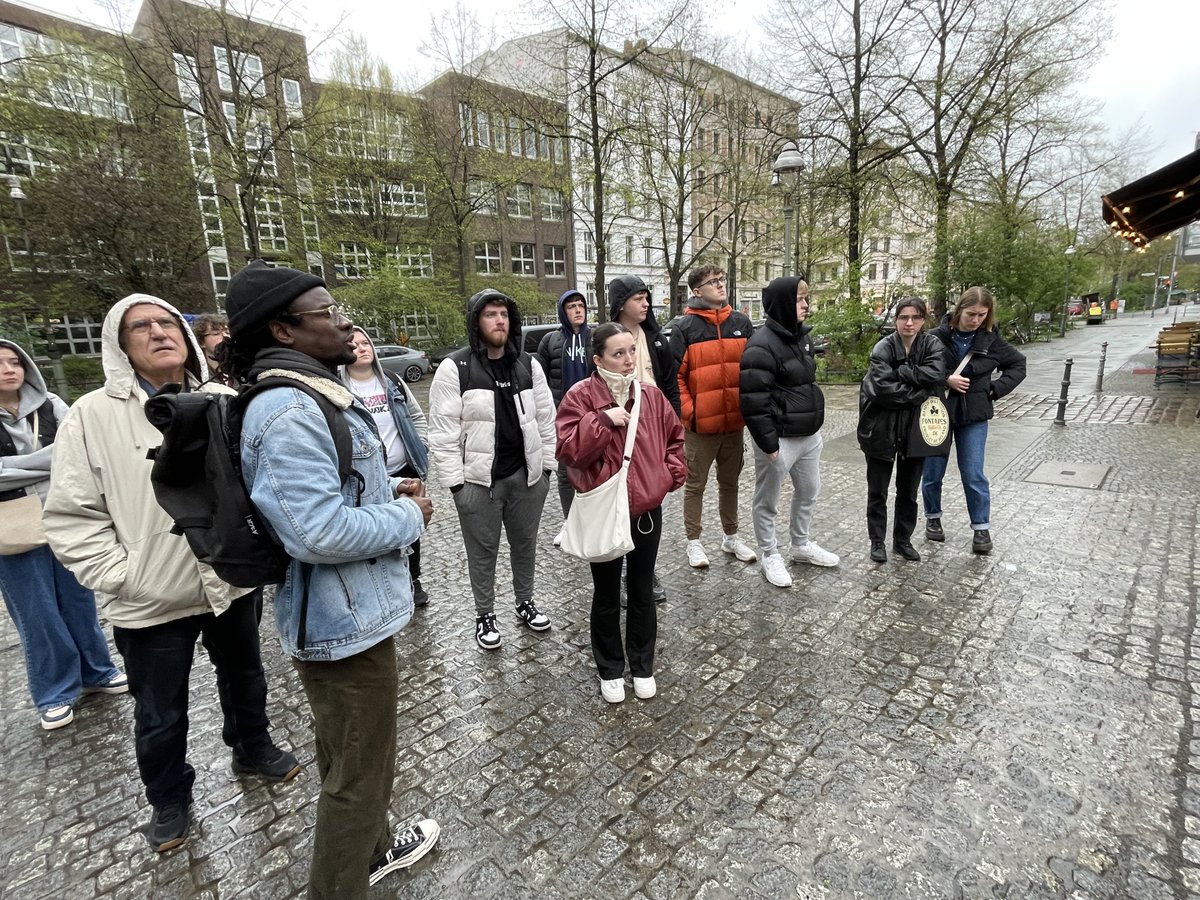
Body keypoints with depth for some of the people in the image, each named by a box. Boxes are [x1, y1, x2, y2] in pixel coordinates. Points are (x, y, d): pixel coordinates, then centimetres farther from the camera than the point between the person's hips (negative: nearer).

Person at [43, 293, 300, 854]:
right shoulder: (92, 416, -10)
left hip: (235, 583, 2)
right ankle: (169, 799, 44)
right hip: (150, 603, -2)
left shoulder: (227, 403, -3)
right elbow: (71, 515, -8)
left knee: (244, 677, 24)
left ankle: (252, 749, 50)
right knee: (159, 715, 17)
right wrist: (119, 576, -13)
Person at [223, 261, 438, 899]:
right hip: (345, 621, -11)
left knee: (355, 759, 30)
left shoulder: (313, 394, 9)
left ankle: (371, 847, 53)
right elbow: (320, 531, -31)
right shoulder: (287, 412, -25)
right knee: (358, 774, 10)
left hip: (349, 612, 11)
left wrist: (387, 490, 4)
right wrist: (410, 518, -17)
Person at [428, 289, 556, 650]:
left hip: (526, 475, 4)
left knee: (525, 544, 18)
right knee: (483, 552, 10)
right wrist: (454, 481, -11)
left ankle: (525, 602, 38)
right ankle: (485, 615, 30)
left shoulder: (529, 365, 5)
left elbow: (546, 419, 9)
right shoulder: (454, 368, -8)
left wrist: (547, 465, 6)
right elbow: (444, 431, -9)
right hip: (477, 480, -3)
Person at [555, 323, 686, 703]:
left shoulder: (650, 394, 2)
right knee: (607, 596, 13)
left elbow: (673, 436, 14)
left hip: (647, 510, 4)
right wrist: (602, 420, -24)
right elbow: (568, 450, -18)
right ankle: (610, 670, 33)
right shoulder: (580, 396, -11)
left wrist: (672, 473, 2)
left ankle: (643, 666, 37)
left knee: (642, 592, 18)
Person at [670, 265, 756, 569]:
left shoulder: (741, 323, 7)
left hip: (735, 422, 4)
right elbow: (674, 376, -8)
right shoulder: (685, 328, -6)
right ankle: (693, 542, 22)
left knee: (730, 482, 17)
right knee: (695, 484, 8)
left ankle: (731, 537, 33)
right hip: (700, 424, -4)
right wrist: (688, 412, -13)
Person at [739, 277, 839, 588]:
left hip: (808, 434, 9)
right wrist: (768, 442, -21)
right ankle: (769, 556, 24)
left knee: (808, 492, 22)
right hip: (780, 439, -9)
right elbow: (754, 401, -22)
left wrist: (814, 425, 21)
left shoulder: (800, 335, 10)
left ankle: (801, 545, 41)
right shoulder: (762, 345, -19)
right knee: (767, 500, 7)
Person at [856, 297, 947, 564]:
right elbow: (884, 388, -23)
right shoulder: (883, 348, -11)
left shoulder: (932, 344, -2)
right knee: (878, 491, 9)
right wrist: (921, 393, -17)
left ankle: (903, 539, 31)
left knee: (908, 491, 15)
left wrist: (900, 370, -20)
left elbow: (936, 374, -21)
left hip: (915, 429, 3)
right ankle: (877, 541, 24)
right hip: (881, 429, -2)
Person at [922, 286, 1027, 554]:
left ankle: (981, 527, 17)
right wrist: (945, 380, -20)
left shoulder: (991, 340, -2)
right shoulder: (938, 337, -10)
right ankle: (933, 518, 29)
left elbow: (1018, 365, 11)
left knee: (973, 475, 2)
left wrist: (995, 389, -2)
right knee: (933, 472, 9)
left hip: (974, 416, 1)